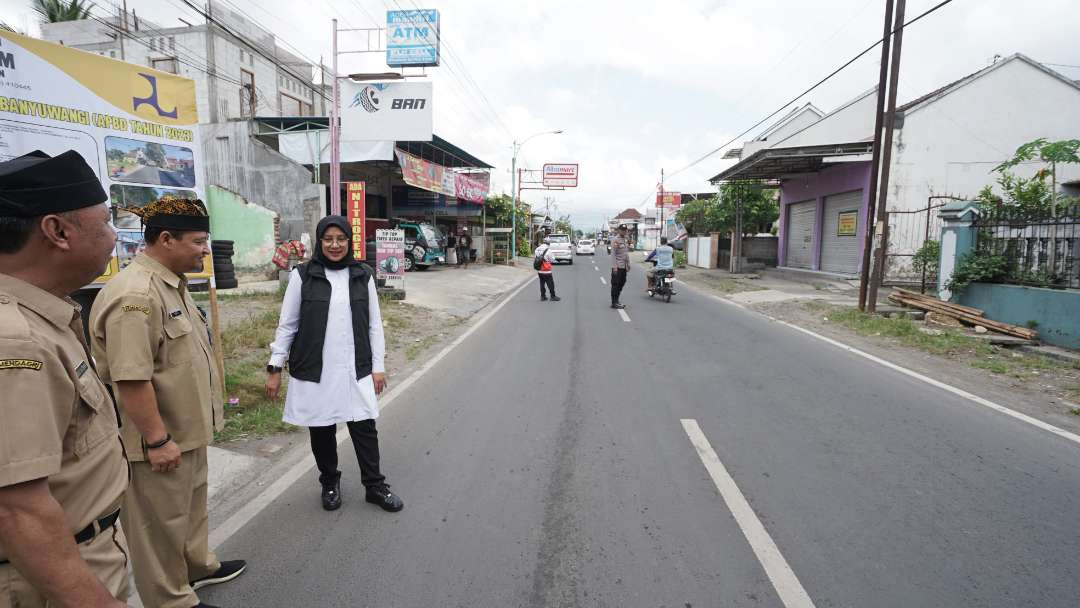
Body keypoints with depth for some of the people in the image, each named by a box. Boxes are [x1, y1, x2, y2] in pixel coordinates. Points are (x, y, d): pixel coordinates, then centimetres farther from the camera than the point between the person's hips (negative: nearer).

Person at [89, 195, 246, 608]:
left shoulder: (172, 285, 8)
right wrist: (157, 439, -24)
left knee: (191, 506, 26)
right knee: (161, 523, 9)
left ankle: (197, 566, 46)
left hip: (188, 428, 10)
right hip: (160, 438, -10)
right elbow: (130, 378, -29)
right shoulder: (134, 294, -26)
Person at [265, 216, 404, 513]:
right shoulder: (303, 275, -3)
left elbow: (374, 325, 6)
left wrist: (378, 366, 3)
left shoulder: (363, 276, 3)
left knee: (364, 428, 6)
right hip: (314, 370, -1)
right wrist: (275, 368, 0)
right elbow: (287, 325, 1)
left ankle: (374, 485, 23)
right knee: (321, 430, 12)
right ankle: (330, 483, 34)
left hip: (356, 370, 1)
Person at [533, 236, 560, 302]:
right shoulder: (548, 250, -16)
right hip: (546, 271, -6)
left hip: (539, 270, 6)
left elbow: (534, 257, 10)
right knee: (550, 284, 5)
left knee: (542, 283, 14)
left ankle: (543, 296, 17)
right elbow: (552, 260, -9)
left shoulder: (537, 249, 2)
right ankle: (553, 296, 11)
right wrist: (553, 255, 9)